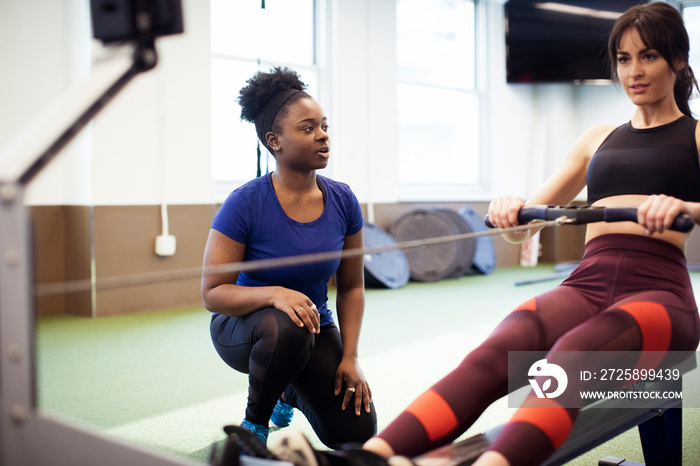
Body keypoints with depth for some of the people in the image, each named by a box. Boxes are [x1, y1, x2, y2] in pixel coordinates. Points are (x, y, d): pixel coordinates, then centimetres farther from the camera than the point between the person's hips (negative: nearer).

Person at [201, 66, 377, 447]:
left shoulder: (342, 201, -9)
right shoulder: (245, 204, -21)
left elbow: (351, 287, 0)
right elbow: (212, 293, -20)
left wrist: (350, 357, -9)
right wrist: (274, 294, -37)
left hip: (314, 327, 4)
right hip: (242, 327, -4)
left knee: (357, 433, -8)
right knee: (287, 328, -40)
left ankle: (292, 391, 26)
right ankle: (254, 423, -9)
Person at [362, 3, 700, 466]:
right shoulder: (598, 138, 26)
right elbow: (524, 228, 20)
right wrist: (511, 211, -5)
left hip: (657, 290, -2)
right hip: (586, 285, 3)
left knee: (571, 355, -38)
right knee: (494, 352, -31)